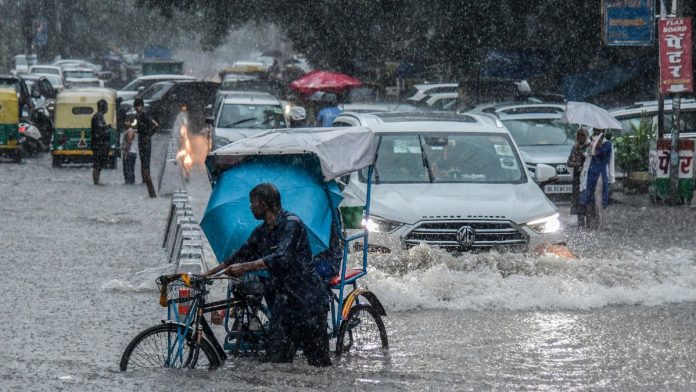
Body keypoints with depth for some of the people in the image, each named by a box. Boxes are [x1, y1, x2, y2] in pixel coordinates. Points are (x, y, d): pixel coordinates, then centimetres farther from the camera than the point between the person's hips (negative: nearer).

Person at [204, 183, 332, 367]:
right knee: (276, 358, -2)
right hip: (284, 300, 8)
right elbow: (240, 256, 23)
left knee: (318, 361, -8)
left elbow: (281, 257, -25)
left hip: (308, 300, -8)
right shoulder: (261, 232, 15)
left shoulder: (291, 223, -12)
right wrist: (207, 275, 19)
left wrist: (245, 267, -28)